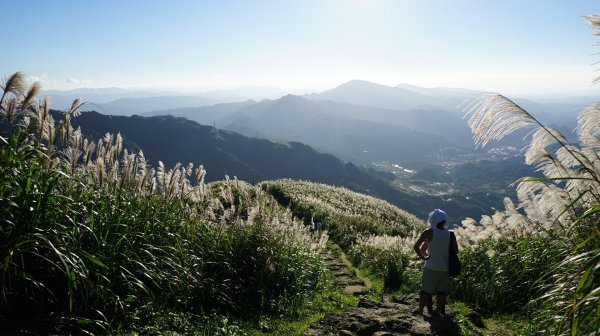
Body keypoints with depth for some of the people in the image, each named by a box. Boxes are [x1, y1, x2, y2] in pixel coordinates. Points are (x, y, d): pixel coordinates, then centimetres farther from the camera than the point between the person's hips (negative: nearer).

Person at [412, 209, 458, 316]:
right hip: (446, 268, 3)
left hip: (432, 267, -3)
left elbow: (416, 247, -17)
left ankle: (420, 310, 19)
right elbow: (456, 251, -1)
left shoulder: (429, 232, -14)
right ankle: (439, 310, 24)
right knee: (441, 291, 16)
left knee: (426, 290, 10)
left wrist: (423, 257, -6)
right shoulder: (451, 235, -5)